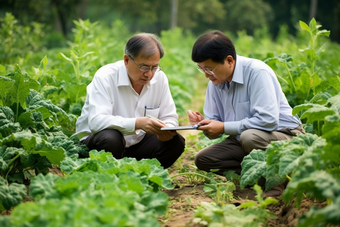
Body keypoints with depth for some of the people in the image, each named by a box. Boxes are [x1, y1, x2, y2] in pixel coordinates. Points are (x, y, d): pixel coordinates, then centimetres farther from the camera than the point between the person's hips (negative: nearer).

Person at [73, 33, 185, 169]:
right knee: (110, 137, -37)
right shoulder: (105, 77, -19)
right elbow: (96, 121, -32)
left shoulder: (159, 77, -3)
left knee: (176, 142, -17)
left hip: (137, 143, 5)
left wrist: (167, 129, -25)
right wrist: (138, 123, -44)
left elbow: (170, 117, 1)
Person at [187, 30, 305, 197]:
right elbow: (216, 127, 7)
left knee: (249, 137, -39)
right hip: (243, 139, 8)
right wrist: (203, 123, -18)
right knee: (202, 159, -7)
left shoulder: (257, 72, -22)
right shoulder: (215, 80, 2)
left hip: (283, 134, -7)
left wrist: (224, 127, -26)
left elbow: (268, 120, -31)